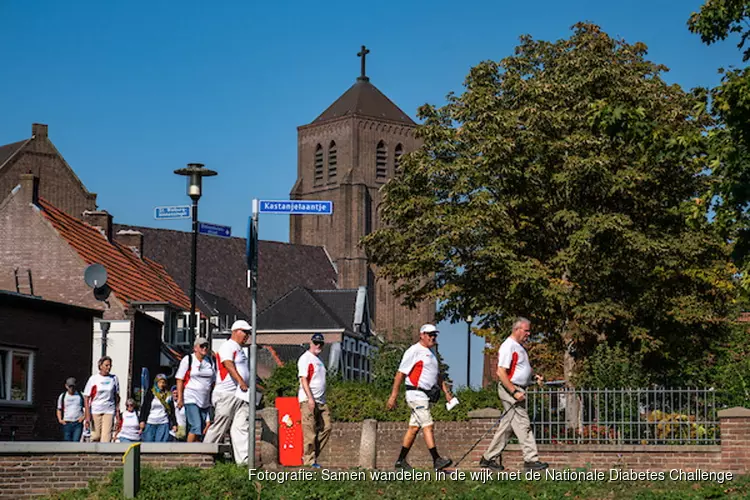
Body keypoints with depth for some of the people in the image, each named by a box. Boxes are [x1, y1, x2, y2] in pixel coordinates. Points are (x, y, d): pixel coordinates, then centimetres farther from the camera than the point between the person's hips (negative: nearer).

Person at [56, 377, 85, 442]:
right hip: (67, 423, 1)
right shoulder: (62, 396, 9)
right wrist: (60, 420, 1)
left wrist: (84, 416, -3)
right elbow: (59, 410, 16)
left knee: (76, 442, -13)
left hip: (78, 423, -1)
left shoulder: (80, 396, 6)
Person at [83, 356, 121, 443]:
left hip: (109, 411, 1)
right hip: (95, 411, -1)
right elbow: (86, 398, -2)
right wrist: (88, 415, -8)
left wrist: (117, 411, 7)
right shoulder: (93, 379, -1)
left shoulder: (114, 378, 5)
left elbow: (117, 396, 14)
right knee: (96, 436, 2)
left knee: (106, 438, -11)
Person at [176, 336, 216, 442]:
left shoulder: (211, 361, 13)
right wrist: (180, 398, -9)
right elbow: (180, 380, -3)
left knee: (201, 429, 2)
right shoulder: (188, 360, -1)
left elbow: (214, 381, 17)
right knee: (196, 427, -17)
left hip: (205, 400, 5)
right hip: (191, 398, -5)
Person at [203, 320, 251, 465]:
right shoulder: (228, 347, -6)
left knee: (241, 427, -3)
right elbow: (229, 365, -21)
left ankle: (243, 459, -11)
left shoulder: (240, 350, 24)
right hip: (226, 394, -8)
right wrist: (241, 381, -30)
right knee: (220, 426, -5)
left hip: (241, 395, 8)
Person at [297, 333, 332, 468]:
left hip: (320, 401, 9)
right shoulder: (305, 358, -6)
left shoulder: (318, 360, 21)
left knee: (326, 427, 3)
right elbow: (303, 379, -15)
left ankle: (313, 454, 10)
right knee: (309, 430, -9)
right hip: (308, 400, -9)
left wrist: (322, 399, 17)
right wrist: (310, 398, -22)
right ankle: (309, 459, -7)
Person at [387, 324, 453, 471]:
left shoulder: (430, 354, 20)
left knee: (414, 428, 9)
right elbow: (400, 374, -9)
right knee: (428, 426, -15)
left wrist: (447, 392, 18)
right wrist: (393, 396, -13)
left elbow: (438, 376, 28)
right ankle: (436, 460, -20)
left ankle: (401, 460, 14)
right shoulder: (414, 351, -8)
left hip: (427, 396, 9)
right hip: (416, 395, -9)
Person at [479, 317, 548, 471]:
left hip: (517, 390, 10)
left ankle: (488, 458, 16)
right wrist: (514, 392, -24)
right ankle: (531, 459, -9)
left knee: (507, 426, 11)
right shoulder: (508, 347, -15)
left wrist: (533, 377, 14)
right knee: (522, 425, -10)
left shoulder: (519, 347, 17)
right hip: (509, 389, -10)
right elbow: (501, 372, -22)